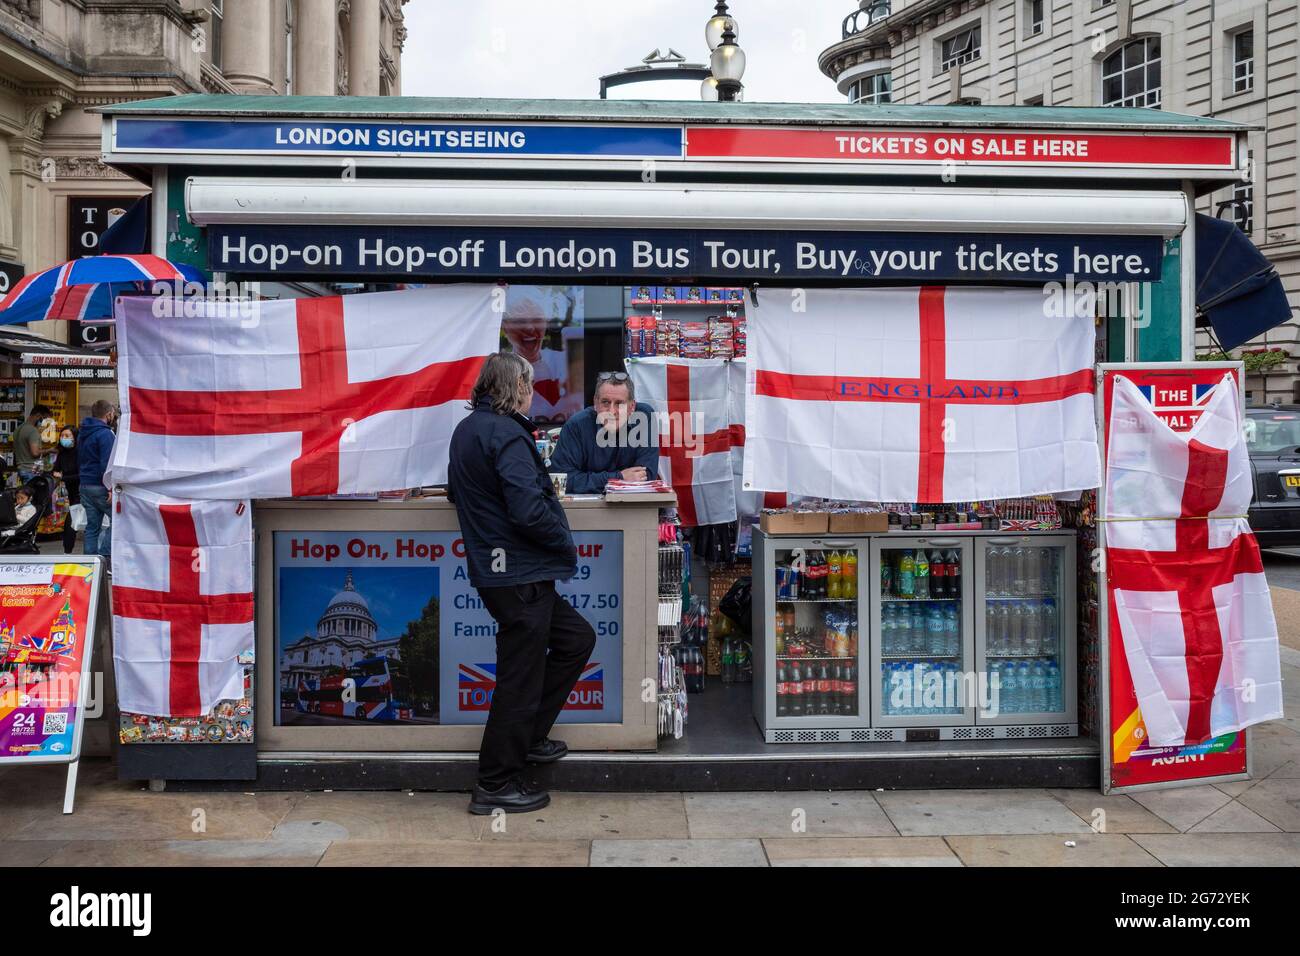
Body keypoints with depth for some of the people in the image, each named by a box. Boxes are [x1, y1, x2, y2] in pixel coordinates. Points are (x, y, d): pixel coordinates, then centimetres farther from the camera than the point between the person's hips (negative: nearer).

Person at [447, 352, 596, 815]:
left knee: (576, 639, 20)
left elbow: (458, 492, 27)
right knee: (520, 677, 0)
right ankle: (494, 786, 13)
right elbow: (529, 511, -26)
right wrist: (566, 542, -8)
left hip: (496, 568, 10)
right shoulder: (506, 434, -17)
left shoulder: (467, 429, 13)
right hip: (520, 573, -10)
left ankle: (527, 738, 27)